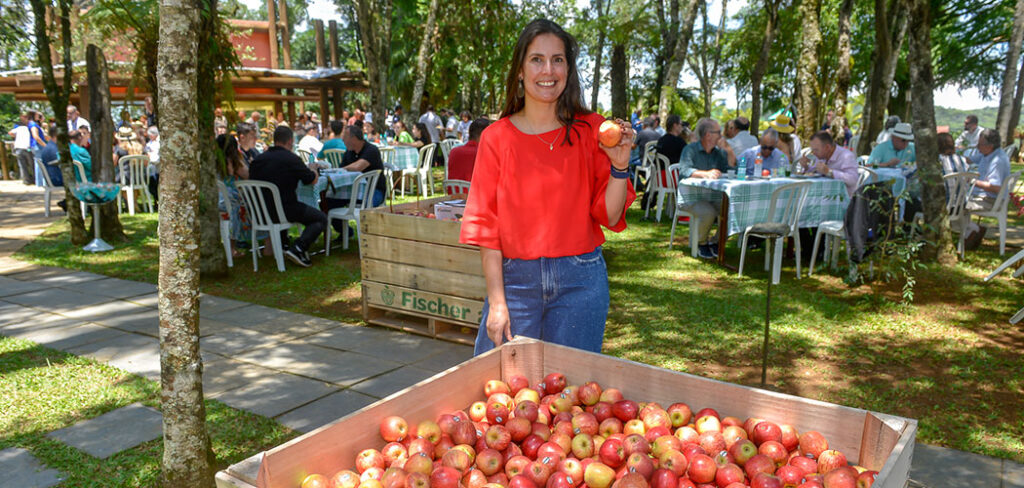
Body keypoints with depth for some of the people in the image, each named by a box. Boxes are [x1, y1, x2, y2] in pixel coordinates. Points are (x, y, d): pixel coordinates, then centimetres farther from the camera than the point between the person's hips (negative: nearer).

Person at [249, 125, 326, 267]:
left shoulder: (258, 159, 4)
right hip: (284, 210, -7)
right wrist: (313, 169, 19)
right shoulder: (292, 159, -13)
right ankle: (297, 248, -11)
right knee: (321, 219, 6)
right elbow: (312, 180, -5)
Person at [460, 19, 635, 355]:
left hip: (580, 281, 1)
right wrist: (497, 302, -7)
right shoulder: (497, 138, -1)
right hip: (516, 279, 0)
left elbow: (609, 217, 0)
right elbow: (486, 225, -2)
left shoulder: (591, 131, 1)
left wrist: (619, 165, -16)